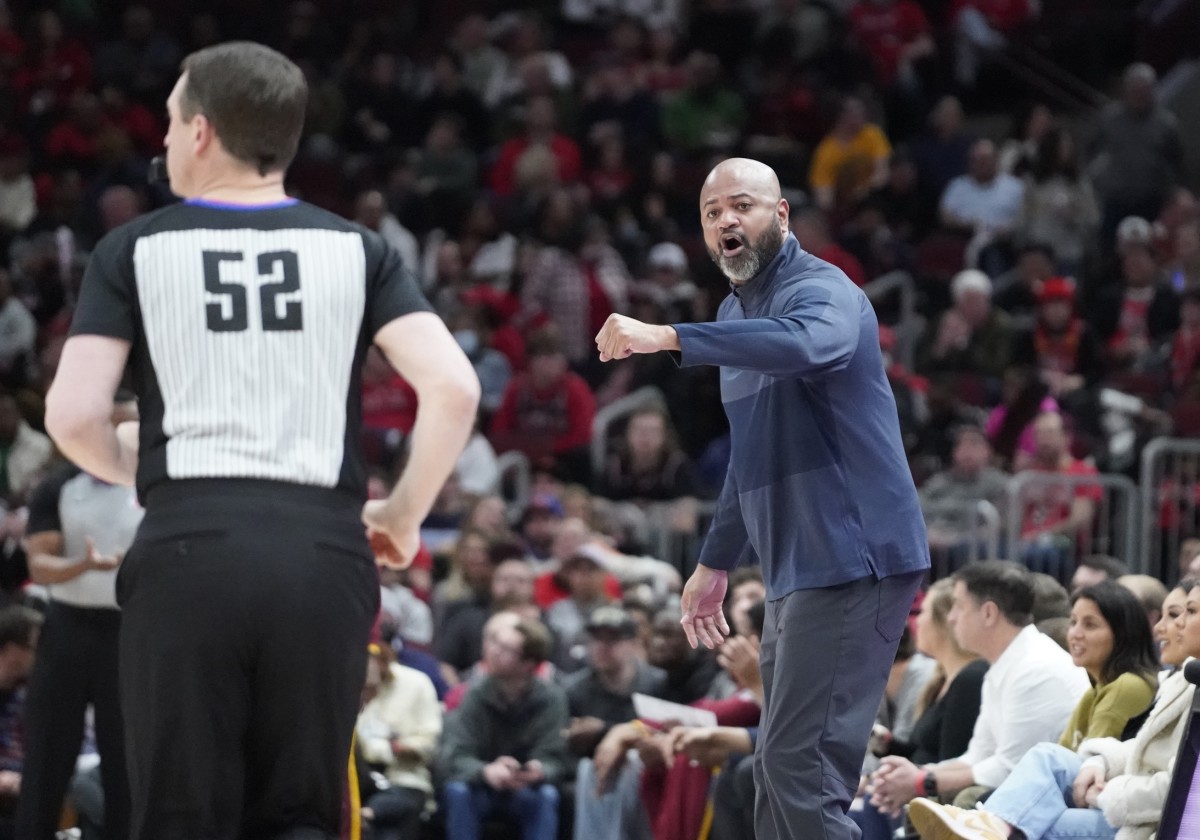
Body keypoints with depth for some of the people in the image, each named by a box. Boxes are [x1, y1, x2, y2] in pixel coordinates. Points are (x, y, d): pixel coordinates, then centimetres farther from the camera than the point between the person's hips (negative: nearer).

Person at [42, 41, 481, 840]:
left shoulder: (136, 250, 7)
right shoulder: (358, 250, 10)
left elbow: (74, 417, -1)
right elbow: (454, 389, -2)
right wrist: (404, 517, 12)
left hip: (189, 545, -1)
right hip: (325, 552, 2)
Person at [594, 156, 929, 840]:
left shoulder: (822, 291, -12)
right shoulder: (737, 312, 19)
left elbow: (806, 345, -39)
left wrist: (669, 338, -43)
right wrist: (717, 562, 30)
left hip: (852, 558, -10)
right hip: (797, 571, 10)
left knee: (800, 763, -16)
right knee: (779, 769, 11)